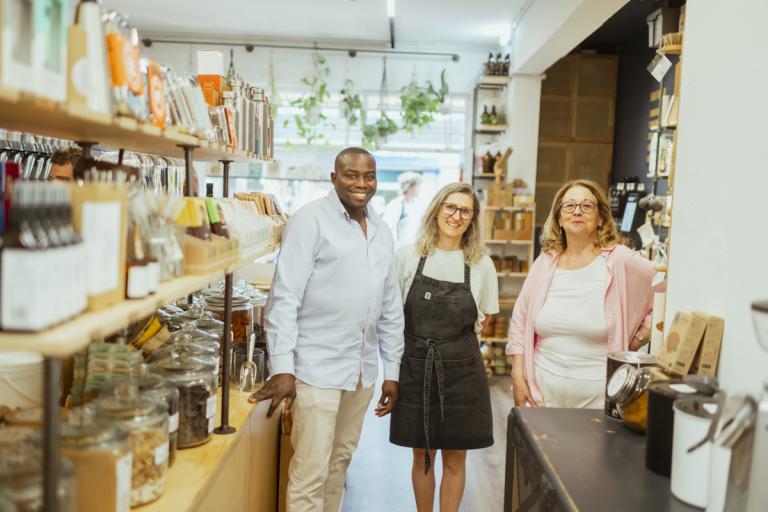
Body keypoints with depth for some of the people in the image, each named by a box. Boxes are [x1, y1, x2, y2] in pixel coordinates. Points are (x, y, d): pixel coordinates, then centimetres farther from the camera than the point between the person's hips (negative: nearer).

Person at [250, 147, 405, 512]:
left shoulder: (382, 233, 12)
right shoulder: (311, 220, -8)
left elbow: (391, 308, 15)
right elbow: (285, 297, -13)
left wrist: (392, 370, 13)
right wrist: (282, 367, -18)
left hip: (363, 369, 6)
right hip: (318, 367, -6)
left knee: (340, 460, 16)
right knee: (311, 471, -2)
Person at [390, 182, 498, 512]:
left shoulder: (482, 264, -2)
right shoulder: (408, 256, -3)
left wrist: (455, 336, 5)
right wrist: (421, 339, 3)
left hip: (461, 370, 0)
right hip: (416, 368, 0)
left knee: (454, 460, 11)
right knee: (421, 457, 13)